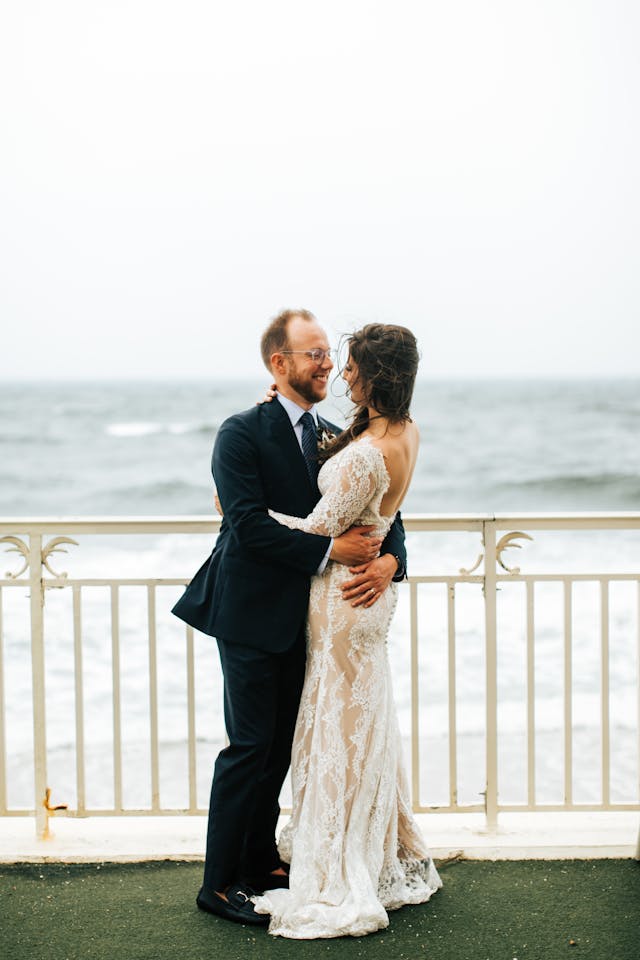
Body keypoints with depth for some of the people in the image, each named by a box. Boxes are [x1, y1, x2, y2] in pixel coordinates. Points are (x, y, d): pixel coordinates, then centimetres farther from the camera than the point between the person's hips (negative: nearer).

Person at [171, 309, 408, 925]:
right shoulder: (242, 434, -11)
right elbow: (249, 524, -21)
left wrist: (388, 560, -13)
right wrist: (330, 549, -23)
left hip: (302, 615, 7)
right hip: (251, 614, -7)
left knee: (281, 743, 15)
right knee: (251, 745, -3)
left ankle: (259, 860, 29)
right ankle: (219, 882, 9)